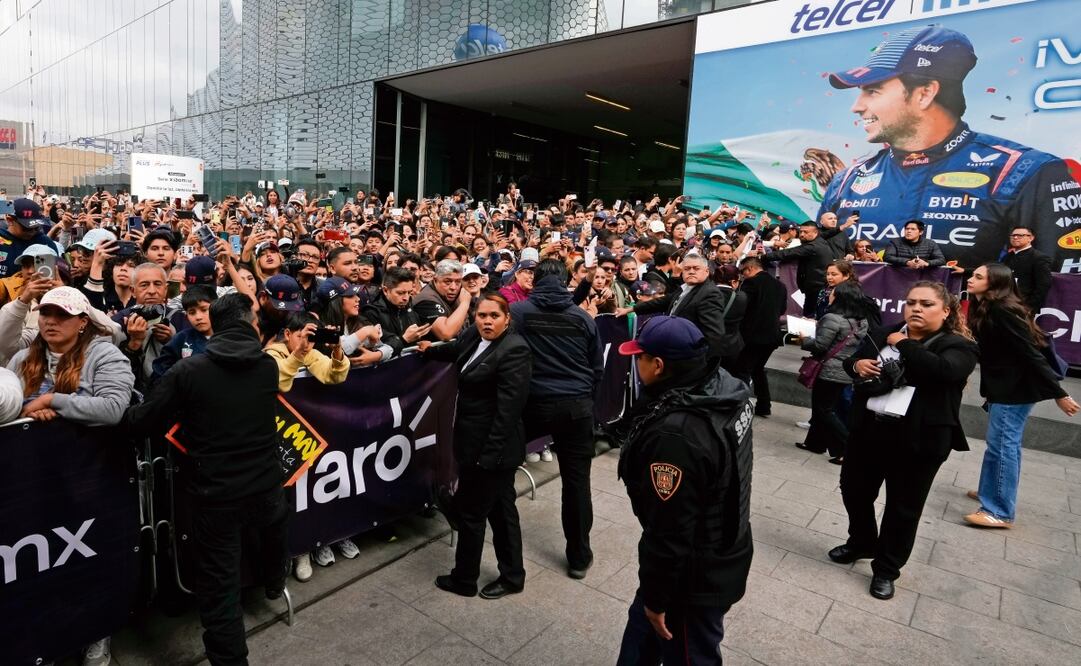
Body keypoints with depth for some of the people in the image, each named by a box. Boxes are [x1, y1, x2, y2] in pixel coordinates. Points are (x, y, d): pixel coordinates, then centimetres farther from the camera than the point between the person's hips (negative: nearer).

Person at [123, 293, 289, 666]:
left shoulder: (188, 370, -13)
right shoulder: (269, 366, -4)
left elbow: (144, 423, -8)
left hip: (213, 493, -3)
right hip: (264, 485, 3)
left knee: (220, 585, 9)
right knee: (273, 524, 36)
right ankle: (273, 582, 60)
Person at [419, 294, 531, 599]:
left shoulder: (513, 350, -21)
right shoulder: (474, 336, 5)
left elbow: (508, 408, -25)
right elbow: (456, 351, 32)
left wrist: (490, 453, -24)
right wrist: (430, 349, 40)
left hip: (492, 445, -9)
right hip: (475, 440, 9)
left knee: (469, 510, 6)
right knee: (500, 508, 17)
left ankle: (464, 578, 26)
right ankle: (512, 575, 30)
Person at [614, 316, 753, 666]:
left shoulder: (675, 433, -36)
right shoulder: (724, 388, -8)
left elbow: (670, 532, -28)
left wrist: (657, 598, -12)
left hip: (695, 576, -9)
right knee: (642, 622, 28)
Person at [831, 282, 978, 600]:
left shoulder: (958, 346, -7)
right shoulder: (884, 333, 6)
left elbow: (942, 371, -28)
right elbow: (850, 362, 14)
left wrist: (904, 344, -16)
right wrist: (857, 364, -10)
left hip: (918, 441, -5)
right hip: (868, 431, 5)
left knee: (903, 507, 10)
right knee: (854, 491, 18)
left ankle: (886, 569, 28)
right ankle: (861, 543, 43)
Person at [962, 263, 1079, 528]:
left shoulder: (1002, 311, -21)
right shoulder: (985, 309, 9)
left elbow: (1031, 354, -22)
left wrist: (1058, 394, -20)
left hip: (1016, 388, -10)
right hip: (1005, 386, 10)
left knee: (1001, 445, -6)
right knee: (1007, 443, 19)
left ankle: (1000, 511, 1)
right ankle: (994, 491, 31)